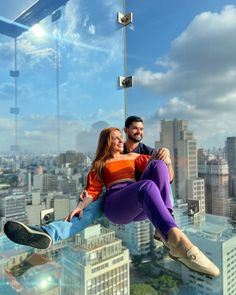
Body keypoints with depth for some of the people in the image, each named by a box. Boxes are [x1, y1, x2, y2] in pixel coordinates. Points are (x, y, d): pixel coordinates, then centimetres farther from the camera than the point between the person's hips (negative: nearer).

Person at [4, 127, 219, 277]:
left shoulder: (133, 156, 31)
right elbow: (93, 190, 12)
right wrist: (81, 205, -8)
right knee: (148, 186, -35)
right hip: (115, 204, -3)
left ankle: (166, 229, -34)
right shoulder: (99, 165, 26)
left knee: (158, 165, -22)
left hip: (143, 207, 3)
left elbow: (155, 164, 15)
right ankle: (177, 242, -56)